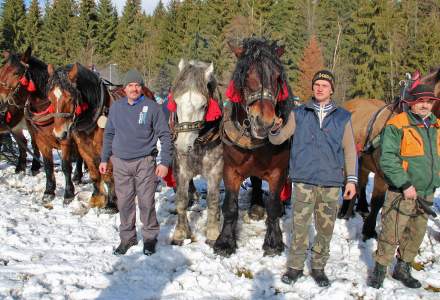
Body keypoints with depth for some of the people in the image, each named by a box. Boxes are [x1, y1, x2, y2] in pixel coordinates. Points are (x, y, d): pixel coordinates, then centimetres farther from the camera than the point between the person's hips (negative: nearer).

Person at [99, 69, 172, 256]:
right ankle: (127, 237, 24)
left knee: (146, 202, 0)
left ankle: (150, 237, 17)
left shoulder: (152, 107, -5)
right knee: (124, 202, 9)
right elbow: (109, 134, 15)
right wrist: (104, 159, 13)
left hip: (144, 163, -3)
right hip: (121, 163, 3)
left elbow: (164, 135, -3)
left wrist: (165, 162, -9)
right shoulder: (116, 107, 5)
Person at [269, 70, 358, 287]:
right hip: (304, 180, -1)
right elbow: (278, 139, 7)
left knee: (325, 229, 8)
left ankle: (318, 267, 23)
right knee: (299, 226, 0)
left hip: (331, 183, 1)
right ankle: (295, 267, 15)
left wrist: (351, 179, 2)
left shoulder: (343, 117, 8)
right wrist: (274, 128, -15)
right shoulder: (299, 114, 6)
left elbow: (350, 150, 8)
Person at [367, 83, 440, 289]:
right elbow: (387, 159, -15)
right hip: (402, 193, -6)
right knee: (391, 233, -4)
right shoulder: (397, 125, -9)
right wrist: (405, 184, -18)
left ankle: (403, 269, 30)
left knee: (416, 234, 14)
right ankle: (380, 270, 12)